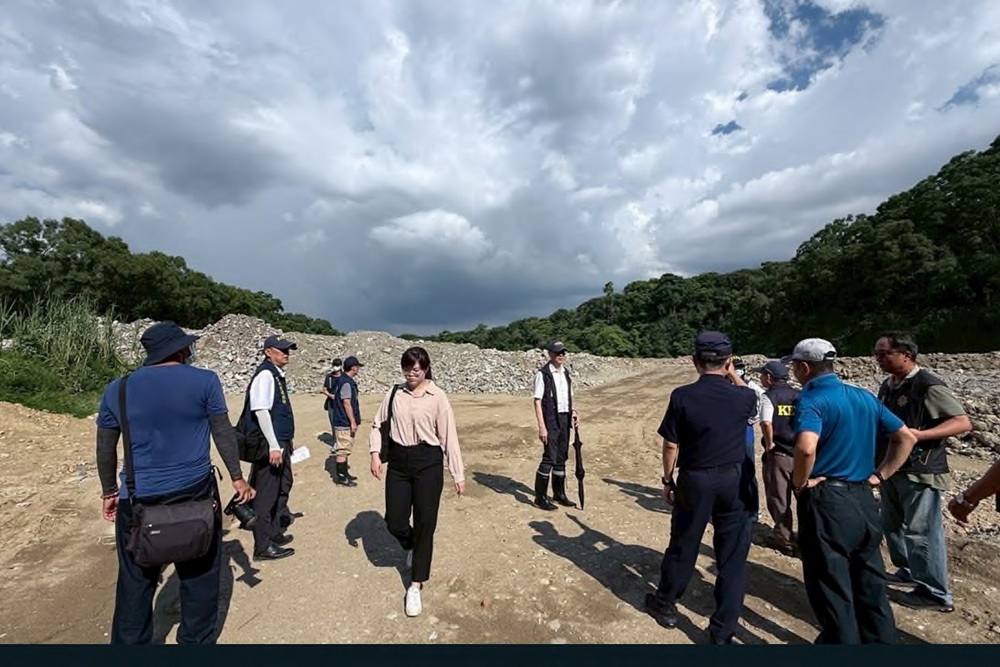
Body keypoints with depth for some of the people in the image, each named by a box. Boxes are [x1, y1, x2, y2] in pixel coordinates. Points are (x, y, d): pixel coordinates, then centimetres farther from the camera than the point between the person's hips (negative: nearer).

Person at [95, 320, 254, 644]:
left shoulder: (117, 389, 2)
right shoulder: (205, 380, -8)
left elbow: (105, 450, 8)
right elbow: (224, 434, -5)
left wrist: (109, 492, 22)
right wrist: (237, 478, 5)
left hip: (138, 499, 2)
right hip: (196, 493, -2)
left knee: (136, 581, 18)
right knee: (199, 575, 14)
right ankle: (196, 639, 28)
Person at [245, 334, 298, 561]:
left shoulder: (278, 374, 12)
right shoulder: (265, 374, -16)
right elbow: (261, 411, -23)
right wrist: (273, 446, -23)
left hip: (281, 444, 10)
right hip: (270, 446, -10)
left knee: (282, 489, 21)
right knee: (266, 495, 2)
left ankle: (274, 533, 37)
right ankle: (263, 547, 16)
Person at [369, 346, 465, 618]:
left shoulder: (437, 396, -9)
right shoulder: (394, 394, 2)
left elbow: (449, 436, -7)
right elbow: (378, 424, 11)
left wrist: (458, 475, -5)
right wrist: (375, 453, -4)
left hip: (428, 463, -3)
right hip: (398, 462, 4)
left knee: (425, 524, 6)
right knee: (394, 522, 10)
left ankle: (415, 586, 27)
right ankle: (412, 548, 47)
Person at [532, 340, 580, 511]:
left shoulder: (566, 373, 11)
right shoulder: (543, 374, -10)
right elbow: (537, 401, -13)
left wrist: (573, 411, 1)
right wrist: (542, 426, -18)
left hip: (565, 419, 7)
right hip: (550, 421, -7)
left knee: (561, 458, 14)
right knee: (549, 458, -7)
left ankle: (559, 493, 28)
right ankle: (540, 497, 7)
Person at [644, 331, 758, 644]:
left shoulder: (682, 396, -14)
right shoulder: (743, 397, -8)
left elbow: (671, 445, -9)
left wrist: (668, 481, 3)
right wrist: (733, 374, 20)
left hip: (695, 480, -1)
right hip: (734, 481, 2)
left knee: (682, 547, 16)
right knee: (732, 556, 13)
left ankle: (665, 603, 37)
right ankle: (722, 632, 23)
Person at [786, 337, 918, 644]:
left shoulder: (811, 400, -17)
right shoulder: (865, 396, 7)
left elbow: (806, 448, -33)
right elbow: (906, 438, 15)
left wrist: (800, 484, -16)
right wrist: (879, 475, 13)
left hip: (826, 501, -8)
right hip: (864, 500, 8)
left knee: (831, 590, 7)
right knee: (870, 586, 21)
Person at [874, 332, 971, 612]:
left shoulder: (928, 386, -14)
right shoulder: (887, 386, 8)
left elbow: (963, 422, -17)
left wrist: (917, 435, -28)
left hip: (920, 472, -8)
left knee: (921, 532, 1)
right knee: (892, 525, 18)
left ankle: (936, 594, 17)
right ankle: (908, 570, 36)